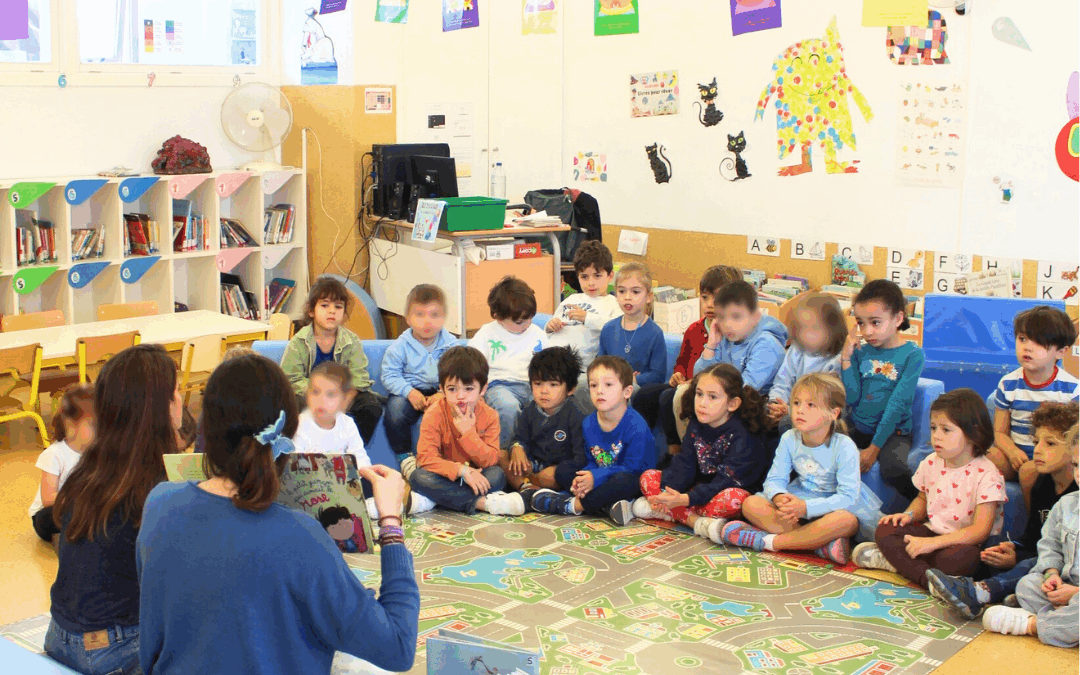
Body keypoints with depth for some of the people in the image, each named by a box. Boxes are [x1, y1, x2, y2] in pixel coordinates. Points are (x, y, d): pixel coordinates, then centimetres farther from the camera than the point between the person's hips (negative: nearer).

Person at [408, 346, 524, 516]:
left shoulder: (489, 416, -9)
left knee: (497, 475, -27)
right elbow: (426, 457, -24)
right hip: (444, 475, -1)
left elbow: (491, 460, -15)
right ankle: (482, 502, -33)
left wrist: (469, 433, -28)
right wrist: (462, 470, -35)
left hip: (473, 476, 2)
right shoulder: (435, 414, -16)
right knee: (420, 478, -33)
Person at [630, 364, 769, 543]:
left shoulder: (741, 436, -20)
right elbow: (684, 465, -5)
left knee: (735, 498, -40)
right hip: (699, 487, 7)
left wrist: (686, 499, -38)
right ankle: (696, 522, -25)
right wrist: (667, 493, -26)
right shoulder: (696, 426, 1)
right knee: (648, 477, -8)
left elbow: (727, 481, -27)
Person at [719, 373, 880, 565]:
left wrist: (806, 507, -37)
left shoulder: (844, 447, -19)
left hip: (835, 507, -4)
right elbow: (774, 479, -5)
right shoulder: (789, 439, -6)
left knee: (846, 520, -41)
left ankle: (767, 541, -32)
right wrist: (779, 498, -31)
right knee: (751, 504, -20)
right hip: (798, 499, 4)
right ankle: (821, 543, -31)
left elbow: (848, 497, -25)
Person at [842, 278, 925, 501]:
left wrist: (874, 448, -17)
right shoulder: (861, 351, 7)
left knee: (894, 470, -34)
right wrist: (846, 356, -8)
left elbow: (897, 405, -12)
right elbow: (852, 397, -1)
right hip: (858, 429, 5)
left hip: (892, 432, -4)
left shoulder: (912, 354, -6)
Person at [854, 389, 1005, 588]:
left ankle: (897, 560, -22)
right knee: (885, 530, -14)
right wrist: (909, 514, -1)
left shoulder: (986, 474, -18)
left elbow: (980, 530, -23)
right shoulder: (931, 463, 3)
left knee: (961, 557, -39)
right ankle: (926, 576, -30)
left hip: (965, 542, -7)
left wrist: (933, 543, -30)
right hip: (933, 532, 7)